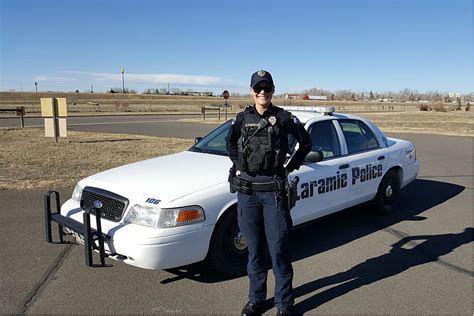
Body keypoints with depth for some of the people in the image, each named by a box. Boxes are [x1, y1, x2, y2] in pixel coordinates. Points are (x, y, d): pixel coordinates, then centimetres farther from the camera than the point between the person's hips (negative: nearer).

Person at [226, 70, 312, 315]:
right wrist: (238, 165, 11)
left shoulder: (283, 118, -1)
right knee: (254, 248, 12)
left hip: (274, 189, -2)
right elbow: (230, 142, 23)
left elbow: (306, 142, 11)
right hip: (246, 188, 3)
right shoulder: (242, 118, 7)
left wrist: (290, 167, 5)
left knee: (278, 248, 1)